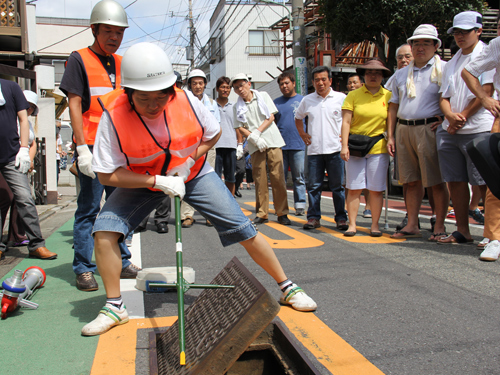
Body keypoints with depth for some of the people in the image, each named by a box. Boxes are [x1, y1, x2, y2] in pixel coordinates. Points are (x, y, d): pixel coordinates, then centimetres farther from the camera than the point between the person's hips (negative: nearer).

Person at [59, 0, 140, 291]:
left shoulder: (123, 64, 16)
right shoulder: (80, 59, 0)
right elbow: (75, 104, -6)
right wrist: (82, 147, -14)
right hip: (93, 147, -5)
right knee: (89, 208, -2)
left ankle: (121, 262, 20)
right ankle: (84, 269, 7)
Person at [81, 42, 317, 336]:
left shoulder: (186, 101, -21)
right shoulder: (114, 116, -24)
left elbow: (214, 133, -2)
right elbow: (107, 174, -21)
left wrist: (189, 161, -15)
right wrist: (157, 181, -30)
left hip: (194, 174, 0)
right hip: (142, 181, 1)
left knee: (242, 228, -8)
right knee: (105, 229, -18)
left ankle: (288, 288, 9)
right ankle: (114, 307, 1)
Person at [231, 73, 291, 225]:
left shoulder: (263, 96, 9)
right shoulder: (237, 107, 9)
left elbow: (271, 117, 2)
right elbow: (240, 128, 4)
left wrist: (257, 131, -10)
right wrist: (253, 138, -12)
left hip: (272, 140, -1)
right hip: (255, 146, 1)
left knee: (278, 177, -4)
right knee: (259, 179, -2)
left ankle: (282, 213, 2)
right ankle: (262, 213, 6)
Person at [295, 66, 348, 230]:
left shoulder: (341, 98, 3)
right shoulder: (307, 100, 11)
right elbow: (298, 118, 27)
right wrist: (302, 134, 15)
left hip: (335, 149, -2)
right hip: (314, 149, 2)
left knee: (337, 185, 2)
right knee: (313, 185, 3)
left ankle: (341, 217, 10)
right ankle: (313, 217, 12)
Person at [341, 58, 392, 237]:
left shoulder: (388, 96, 8)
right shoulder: (353, 95, 4)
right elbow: (346, 122, -1)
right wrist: (344, 145, -10)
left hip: (378, 148, 1)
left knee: (376, 189, 2)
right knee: (354, 188, 0)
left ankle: (375, 225, 13)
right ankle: (352, 224, 8)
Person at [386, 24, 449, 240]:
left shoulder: (444, 69, 5)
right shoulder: (401, 74, 19)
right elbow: (393, 107, 17)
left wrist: (445, 118, -11)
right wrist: (390, 136, 11)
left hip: (430, 129, -4)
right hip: (403, 130, 5)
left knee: (436, 181, -2)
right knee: (411, 181, 8)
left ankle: (439, 226, 6)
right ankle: (412, 225, 14)